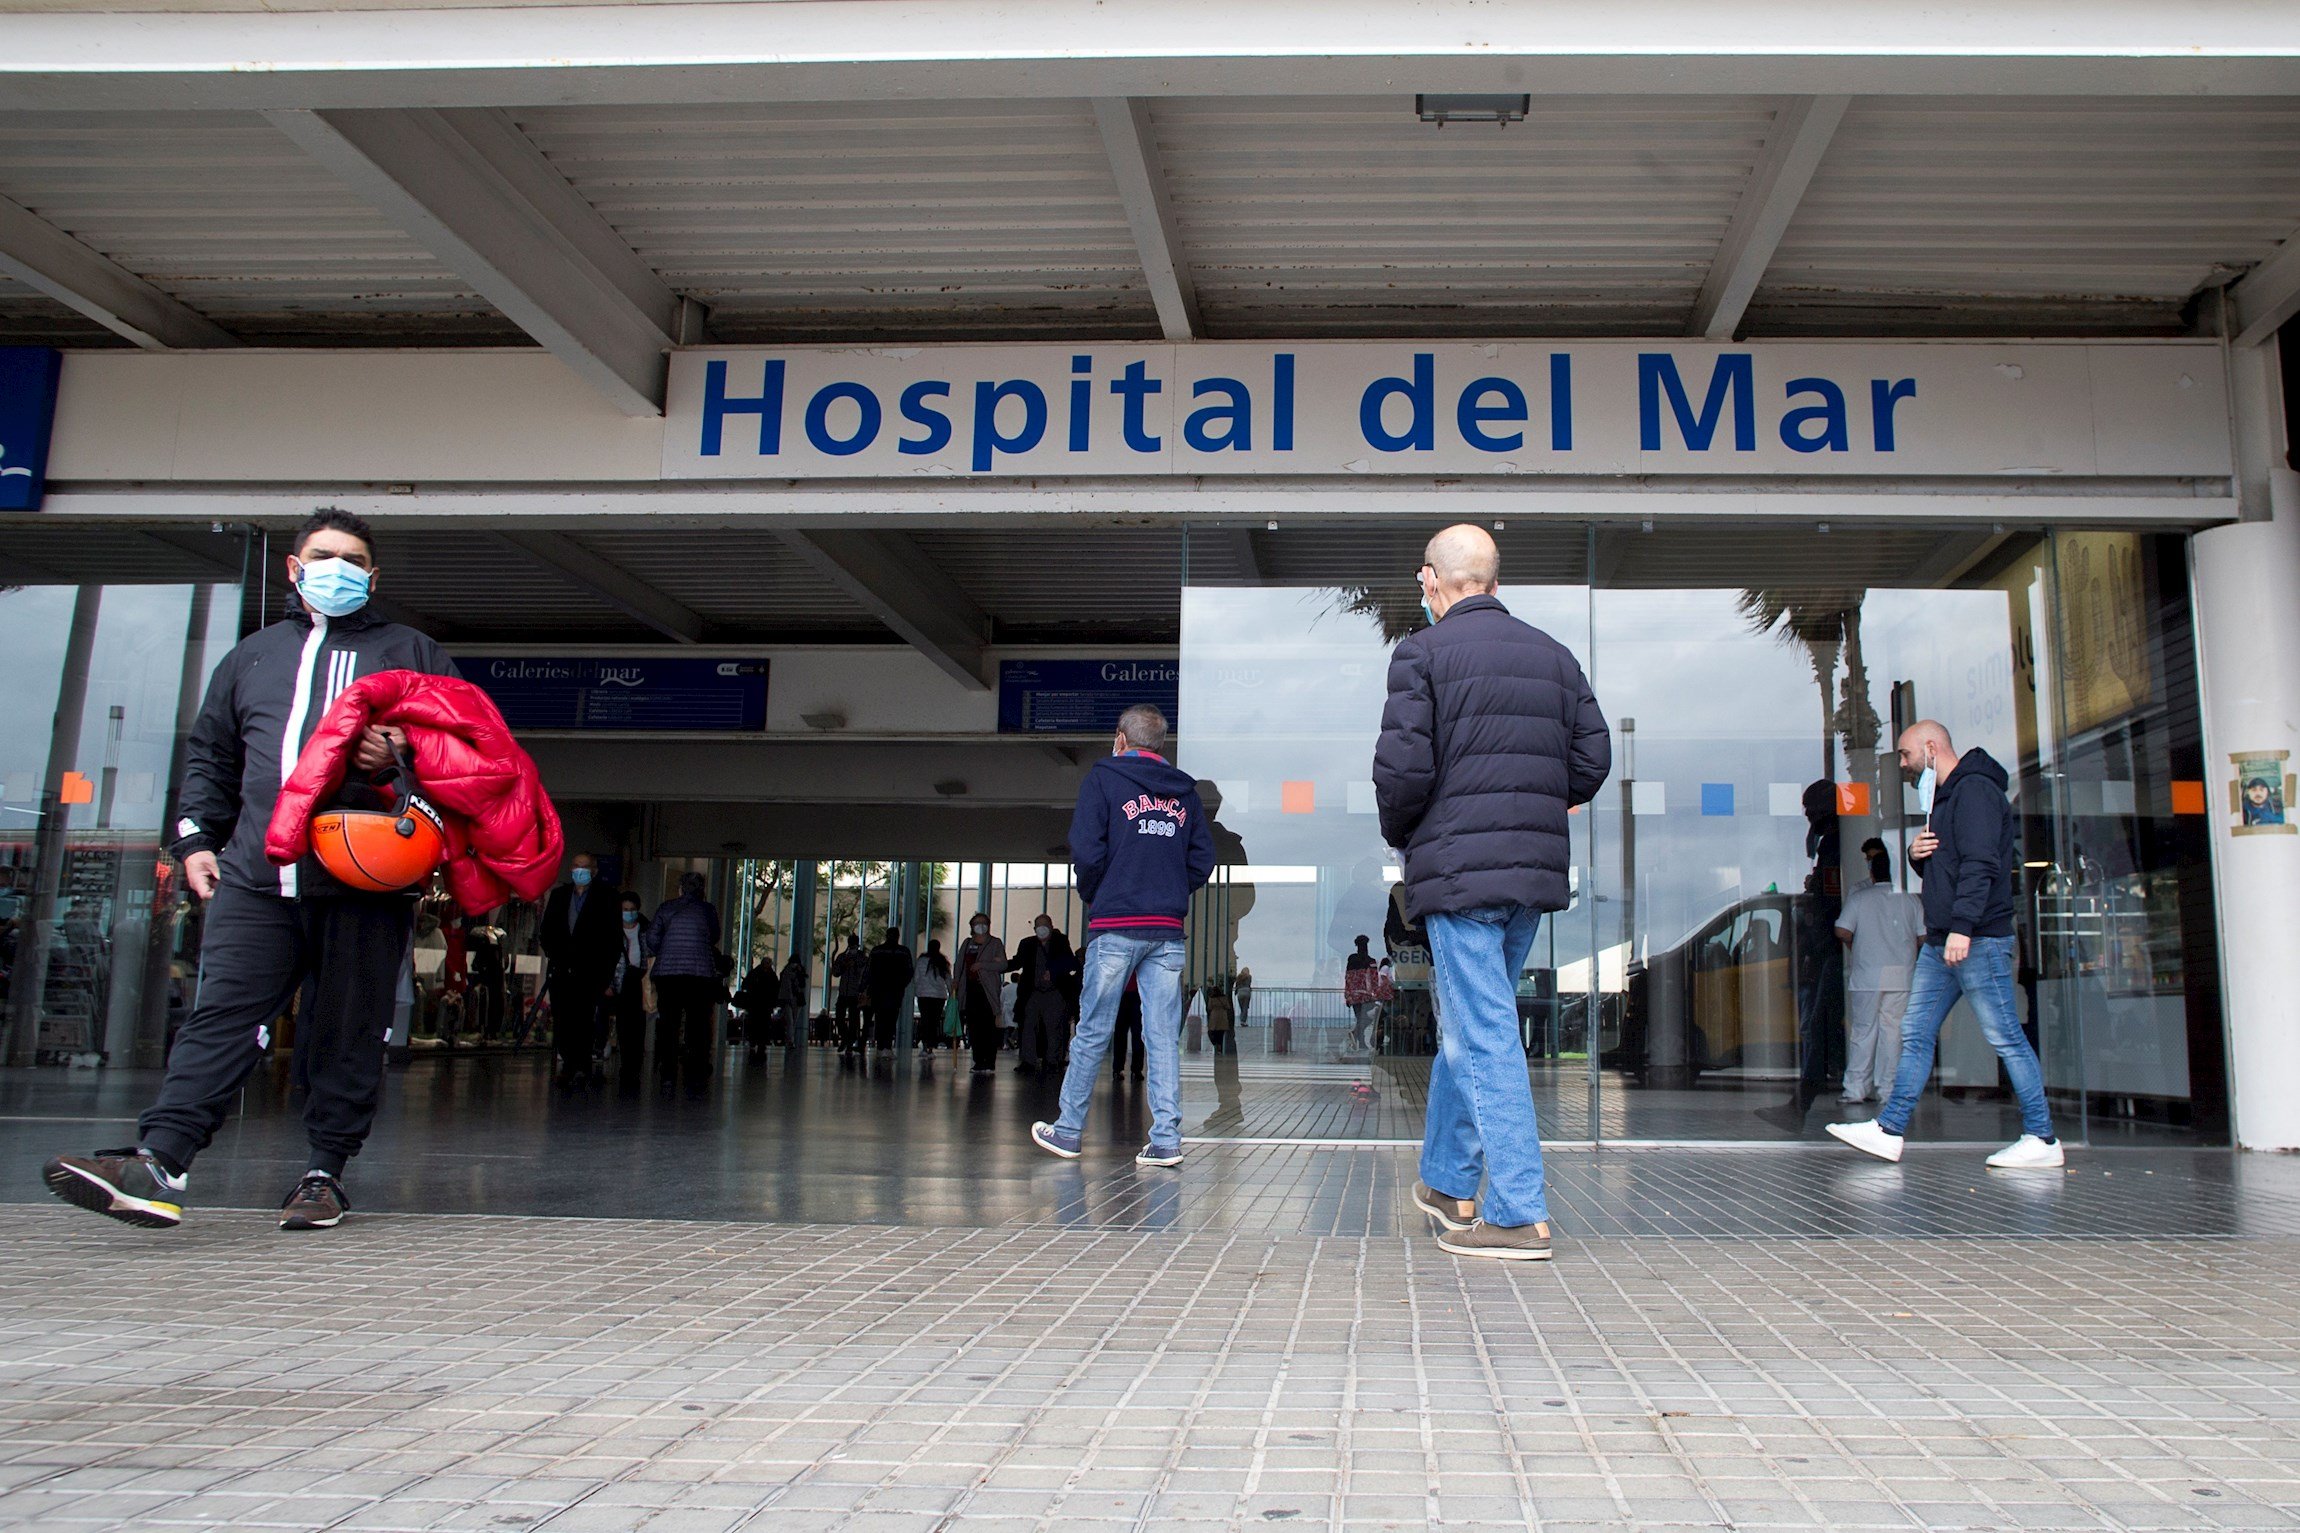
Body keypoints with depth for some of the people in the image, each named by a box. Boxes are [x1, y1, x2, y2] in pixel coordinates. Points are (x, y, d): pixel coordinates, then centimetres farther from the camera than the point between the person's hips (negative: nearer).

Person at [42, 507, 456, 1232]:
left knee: (349, 1033, 0)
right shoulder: (253, 655, 25)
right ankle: (158, 1161, -15)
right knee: (220, 1016, -8)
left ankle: (326, 1173, 8)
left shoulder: (409, 653, 16)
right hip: (254, 878, 3)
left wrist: (404, 754, -11)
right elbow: (209, 755, 28)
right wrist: (195, 837, 15)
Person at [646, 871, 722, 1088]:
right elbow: (714, 937, 10)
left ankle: (667, 1073, 3)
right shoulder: (708, 909, 4)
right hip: (701, 972, -1)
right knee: (697, 1025, 4)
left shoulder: (666, 908, 6)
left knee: (667, 1024, 7)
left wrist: (655, 954, 21)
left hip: (667, 971, 1)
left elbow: (652, 938, 2)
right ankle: (695, 1074, 2)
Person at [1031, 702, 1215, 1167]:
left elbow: (1086, 851, -9)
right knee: (1164, 1037, 3)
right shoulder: (1185, 791, 13)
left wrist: (1092, 895, 7)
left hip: (1115, 927, -3)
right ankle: (1166, 1139, 2)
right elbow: (1202, 861, 9)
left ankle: (1068, 1130, 15)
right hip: (1169, 930, 3)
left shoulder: (1103, 778, 1)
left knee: (1092, 1033, 5)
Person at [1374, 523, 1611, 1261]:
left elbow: (1402, 765, -14)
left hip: (1459, 868, -6)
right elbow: (1593, 758, 8)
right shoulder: (1553, 655, 12)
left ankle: (1519, 1214, -3)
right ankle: (1449, 1183, 30)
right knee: (1470, 1026, 19)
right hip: (1536, 868, 7)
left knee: (1486, 1038, -3)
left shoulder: (1422, 652, -6)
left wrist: (1400, 834, 5)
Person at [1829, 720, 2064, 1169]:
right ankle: (1889, 1130, 9)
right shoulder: (1942, 797, 20)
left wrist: (1963, 927, -28)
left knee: (2006, 1038, -4)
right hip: (1941, 943, 10)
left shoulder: (1975, 790, -11)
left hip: (1977, 941, -10)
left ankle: (2042, 1140, 4)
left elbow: (1980, 865, -21)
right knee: (1915, 1035, 8)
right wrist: (1916, 854, 5)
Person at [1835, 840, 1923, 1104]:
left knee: (1863, 1030, 4)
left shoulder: (1858, 897, -2)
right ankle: (1886, 1088, 5)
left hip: (1867, 975, -1)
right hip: (1901, 975, 1)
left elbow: (1842, 931, -7)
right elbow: (1923, 938, 3)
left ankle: (1856, 1088, 3)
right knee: (1893, 1030, 5)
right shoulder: (1912, 900, 3)